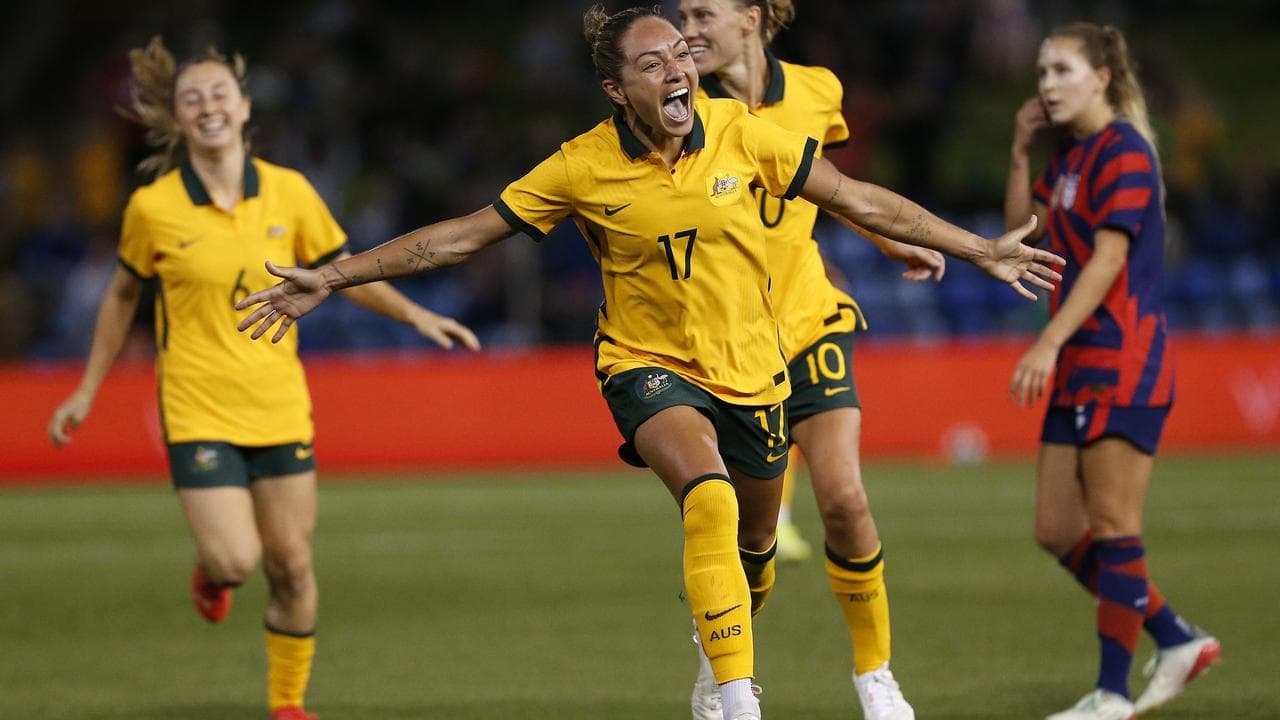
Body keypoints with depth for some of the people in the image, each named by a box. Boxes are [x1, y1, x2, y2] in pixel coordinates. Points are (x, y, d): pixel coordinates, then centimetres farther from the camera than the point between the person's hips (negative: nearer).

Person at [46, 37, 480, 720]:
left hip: (279, 407, 2)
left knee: (290, 566, 4)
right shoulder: (153, 208, -6)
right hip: (198, 412, -2)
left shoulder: (289, 191, -1)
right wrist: (87, 391, 14)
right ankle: (211, 570, 23)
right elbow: (122, 296, 9)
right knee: (235, 559, -15)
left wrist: (417, 315, 0)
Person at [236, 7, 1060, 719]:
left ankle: (730, 652, 48)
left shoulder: (741, 133, -11)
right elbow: (462, 235, -7)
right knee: (708, 497, -30)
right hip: (650, 364, -3)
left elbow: (860, 200, 0)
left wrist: (981, 250, 3)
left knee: (754, 543, 16)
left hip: (751, 367, 3)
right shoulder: (583, 167, -14)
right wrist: (331, 280, -10)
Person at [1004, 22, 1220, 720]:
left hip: (1123, 361, -9)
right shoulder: (1069, 154, 16)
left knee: (1112, 525, -6)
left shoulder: (1123, 151, -11)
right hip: (1081, 368, 9)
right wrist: (1020, 151, 6)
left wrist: (1049, 344, -24)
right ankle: (1178, 641, 17)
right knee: (1057, 530, 7)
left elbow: (1109, 257, -18)